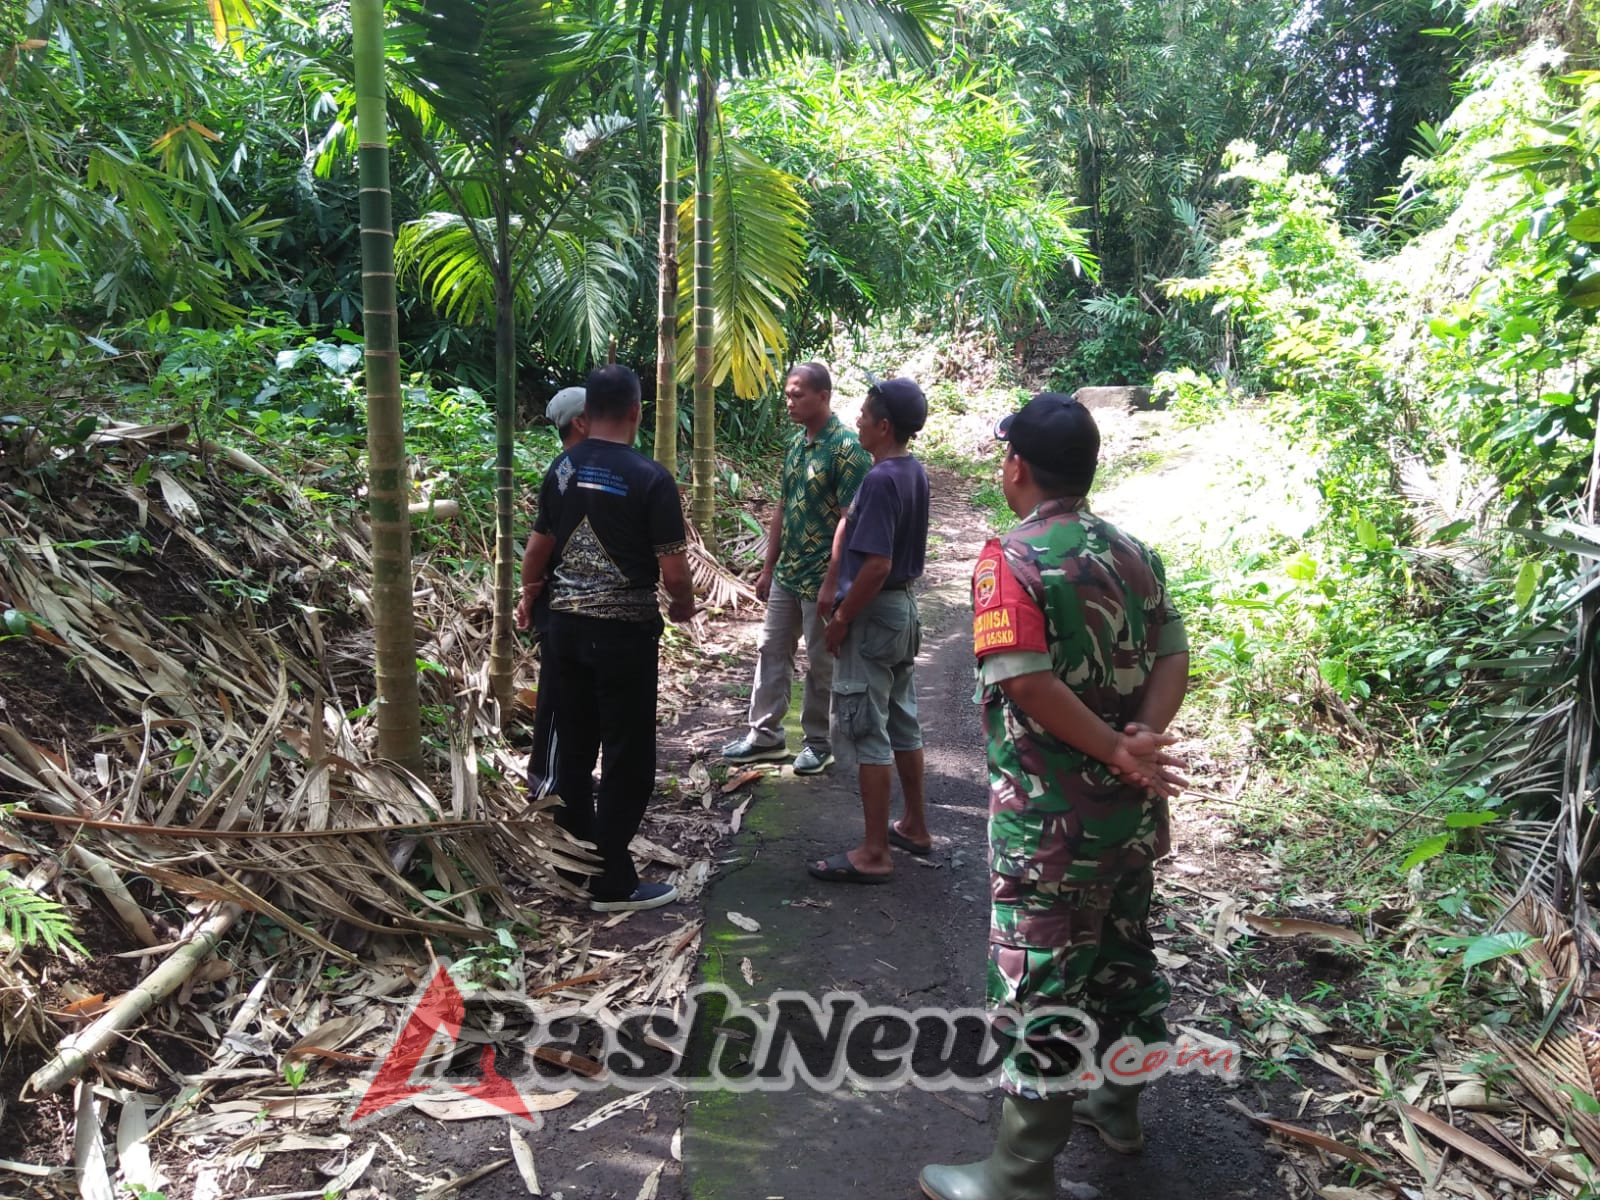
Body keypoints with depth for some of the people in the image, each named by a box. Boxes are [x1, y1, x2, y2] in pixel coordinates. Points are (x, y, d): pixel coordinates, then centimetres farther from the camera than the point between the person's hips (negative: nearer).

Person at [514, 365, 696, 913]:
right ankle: (611, 882, 9)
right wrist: (684, 606, 8)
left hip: (566, 624, 6)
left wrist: (528, 597, 32)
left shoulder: (561, 469, 4)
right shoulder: (649, 478, -13)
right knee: (628, 759, 4)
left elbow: (538, 546, 13)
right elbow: (673, 570, -13)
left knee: (573, 748, 16)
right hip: (623, 630, -6)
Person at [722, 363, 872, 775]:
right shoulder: (796, 443, 8)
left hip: (822, 578, -8)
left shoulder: (846, 448, -17)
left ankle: (819, 742, 21)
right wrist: (768, 567, 14)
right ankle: (765, 734, 25)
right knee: (771, 651, 13)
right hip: (786, 573, 8)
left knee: (820, 663, 6)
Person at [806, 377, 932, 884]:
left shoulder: (880, 481, -21)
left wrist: (840, 620, -16)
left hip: (872, 616, -9)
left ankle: (874, 853, 5)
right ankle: (914, 827, 31)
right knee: (903, 724, 18)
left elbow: (877, 565, -26)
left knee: (867, 733, -2)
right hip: (903, 609, 10)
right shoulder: (914, 473, 8)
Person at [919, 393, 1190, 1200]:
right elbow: (1172, 657, -1)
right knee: (1121, 955, 22)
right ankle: (1116, 1108, 42)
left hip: (1051, 817, -7)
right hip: (1130, 808, 7)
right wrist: (1142, 740, -14)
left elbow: (1028, 682, -25)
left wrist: (1120, 753, -19)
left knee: (1040, 989, 2)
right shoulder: (1134, 555, 7)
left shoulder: (1011, 560, -15)